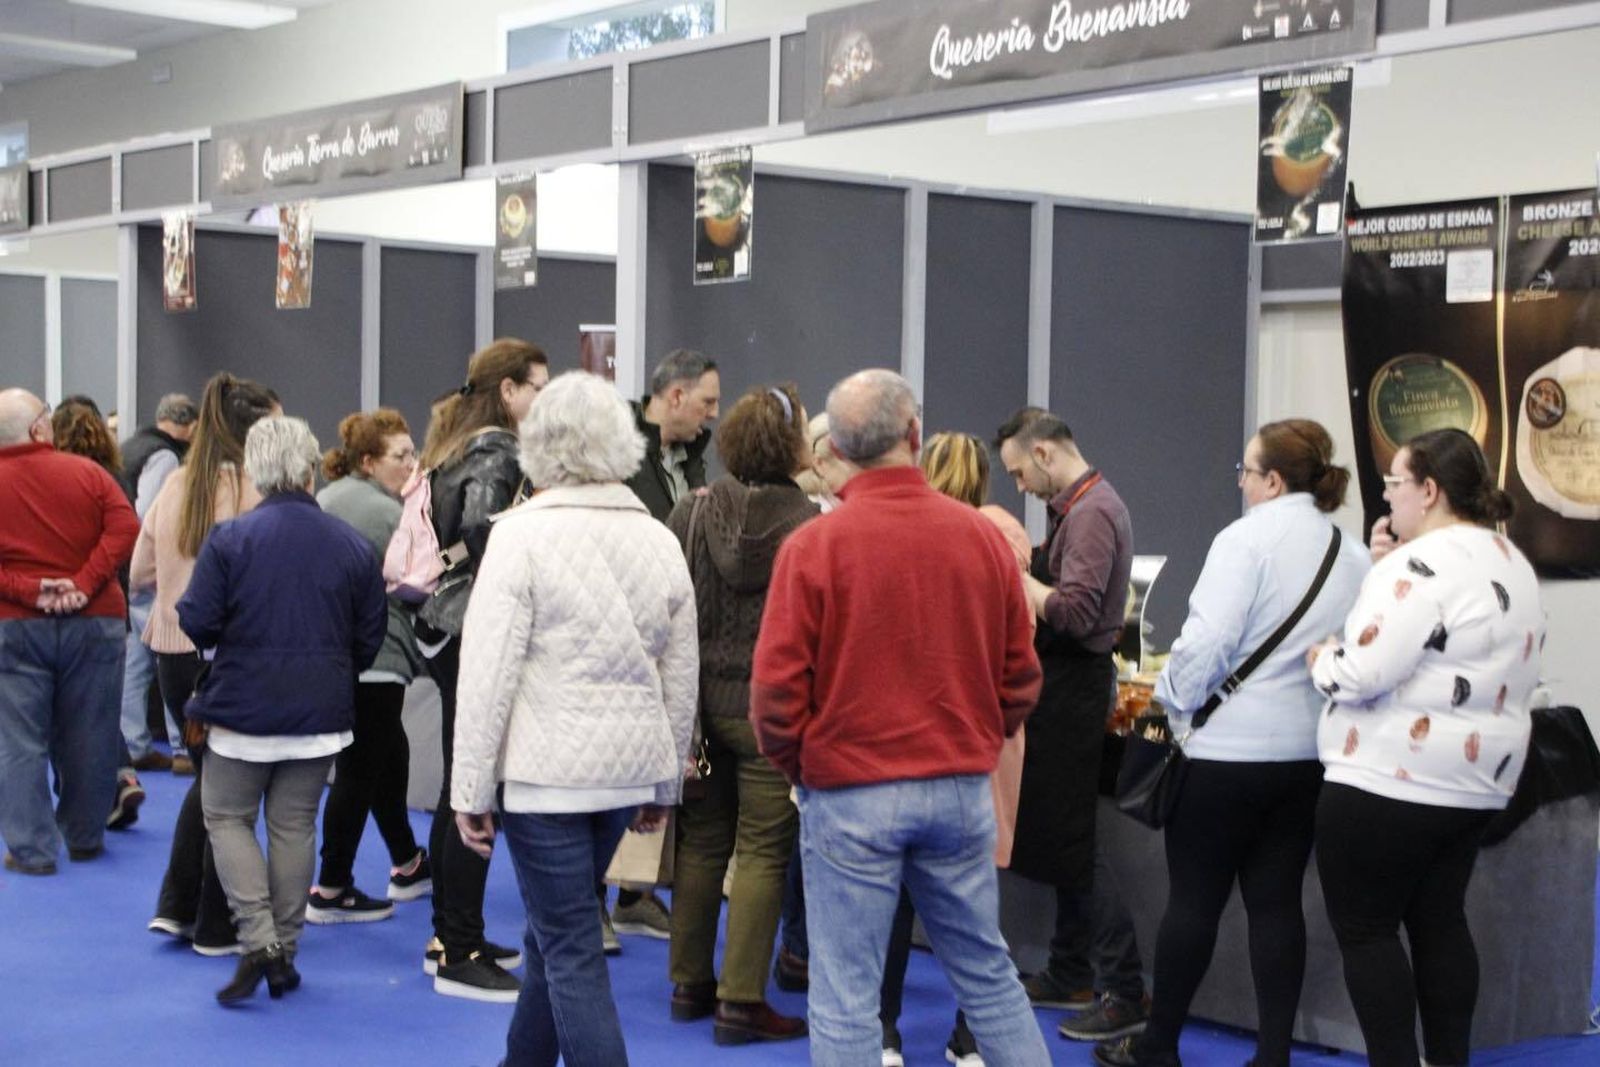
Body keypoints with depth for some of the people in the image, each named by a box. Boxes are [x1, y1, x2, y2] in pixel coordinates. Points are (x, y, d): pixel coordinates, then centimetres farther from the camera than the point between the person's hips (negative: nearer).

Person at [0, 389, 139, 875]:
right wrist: (85, 584, -16)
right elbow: (124, 528, -12)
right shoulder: (86, 472, -2)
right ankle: (84, 838, 22)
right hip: (92, 621, 1)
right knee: (87, 738, 12)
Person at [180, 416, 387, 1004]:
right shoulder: (353, 545, -2)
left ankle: (260, 943, -3)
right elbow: (370, 637, 3)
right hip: (320, 712, 3)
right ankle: (284, 955, 18)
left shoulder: (229, 538, -12)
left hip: (244, 706, -3)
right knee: (295, 826, 12)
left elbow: (196, 623, -12)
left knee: (227, 817, 12)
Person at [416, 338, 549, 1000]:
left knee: (460, 788, 16)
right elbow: (481, 525, -27)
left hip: (447, 629, 10)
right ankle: (461, 956, 0)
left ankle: (449, 937, 25)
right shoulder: (497, 451, -13)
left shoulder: (456, 444, 16)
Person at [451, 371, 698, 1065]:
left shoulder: (522, 534, -11)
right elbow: (681, 674, 10)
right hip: (630, 766, 6)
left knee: (571, 952, -1)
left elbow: (488, 672, -13)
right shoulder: (659, 540, 5)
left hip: (547, 769, -6)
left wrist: (471, 790, -7)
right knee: (556, 930, 22)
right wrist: (666, 784, 19)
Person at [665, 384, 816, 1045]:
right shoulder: (811, 527, -13)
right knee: (763, 852, 3)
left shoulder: (691, 514, -1)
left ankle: (690, 983, 25)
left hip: (700, 698, 5)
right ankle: (740, 1002, 5)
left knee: (701, 842, 16)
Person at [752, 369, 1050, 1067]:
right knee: (986, 971, 18)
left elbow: (776, 689, -10)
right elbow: (1020, 675, 4)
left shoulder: (812, 545, -11)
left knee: (845, 997, 5)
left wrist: (799, 768, 7)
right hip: (963, 789, 3)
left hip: (851, 796, -3)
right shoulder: (982, 536, -2)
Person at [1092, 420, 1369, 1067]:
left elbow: (1208, 640, -18)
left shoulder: (1247, 539, -13)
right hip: (1311, 748, 6)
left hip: (1232, 746, -6)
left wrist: (1171, 699, -3)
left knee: (1195, 898, 5)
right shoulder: (1353, 555, 6)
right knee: (1276, 900, 10)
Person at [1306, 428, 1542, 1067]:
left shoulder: (1422, 565, -19)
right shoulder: (1512, 565, 12)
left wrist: (1322, 659, -4)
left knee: (1365, 929, 2)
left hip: (1390, 779, -9)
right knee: (1439, 921, 17)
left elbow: (1361, 673, -25)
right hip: (1474, 779, 9)